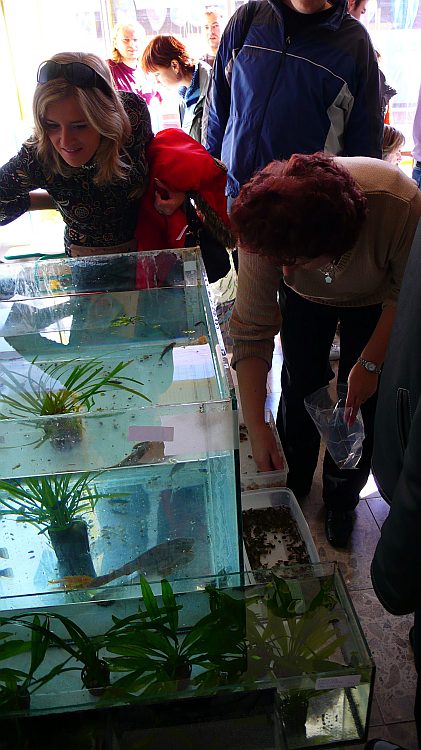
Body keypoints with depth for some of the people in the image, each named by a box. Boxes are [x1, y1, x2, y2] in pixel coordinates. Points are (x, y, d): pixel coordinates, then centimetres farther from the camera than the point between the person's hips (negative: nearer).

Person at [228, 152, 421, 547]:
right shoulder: (267, 229, -37)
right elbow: (251, 333, -30)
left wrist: (371, 363, -22)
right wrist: (256, 428, -31)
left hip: (374, 300, -1)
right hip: (304, 299, 1)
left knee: (360, 404, -2)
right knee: (300, 387, 1)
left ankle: (341, 500, 25)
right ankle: (294, 484, 30)